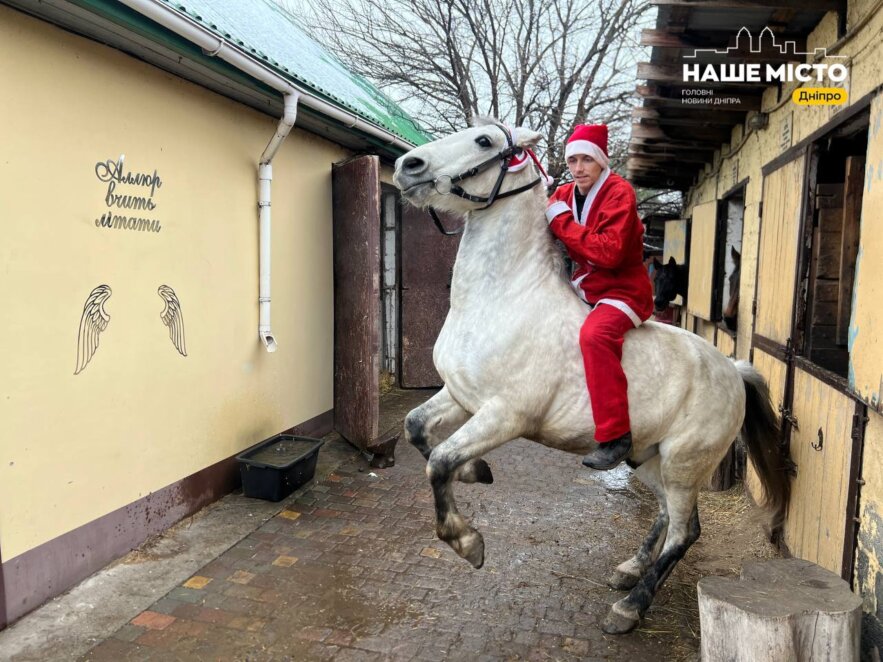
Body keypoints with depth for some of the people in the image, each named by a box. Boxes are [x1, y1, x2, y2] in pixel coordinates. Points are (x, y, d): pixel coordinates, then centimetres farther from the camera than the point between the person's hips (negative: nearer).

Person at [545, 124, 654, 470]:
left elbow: (608, 252, -28)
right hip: (584, 287, 9)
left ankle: (615, 435, -30)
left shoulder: (619, 192, -16)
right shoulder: (565, 194, 6)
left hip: (622, 289, -9)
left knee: (594, 334, -36)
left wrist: (561, 221, -23)